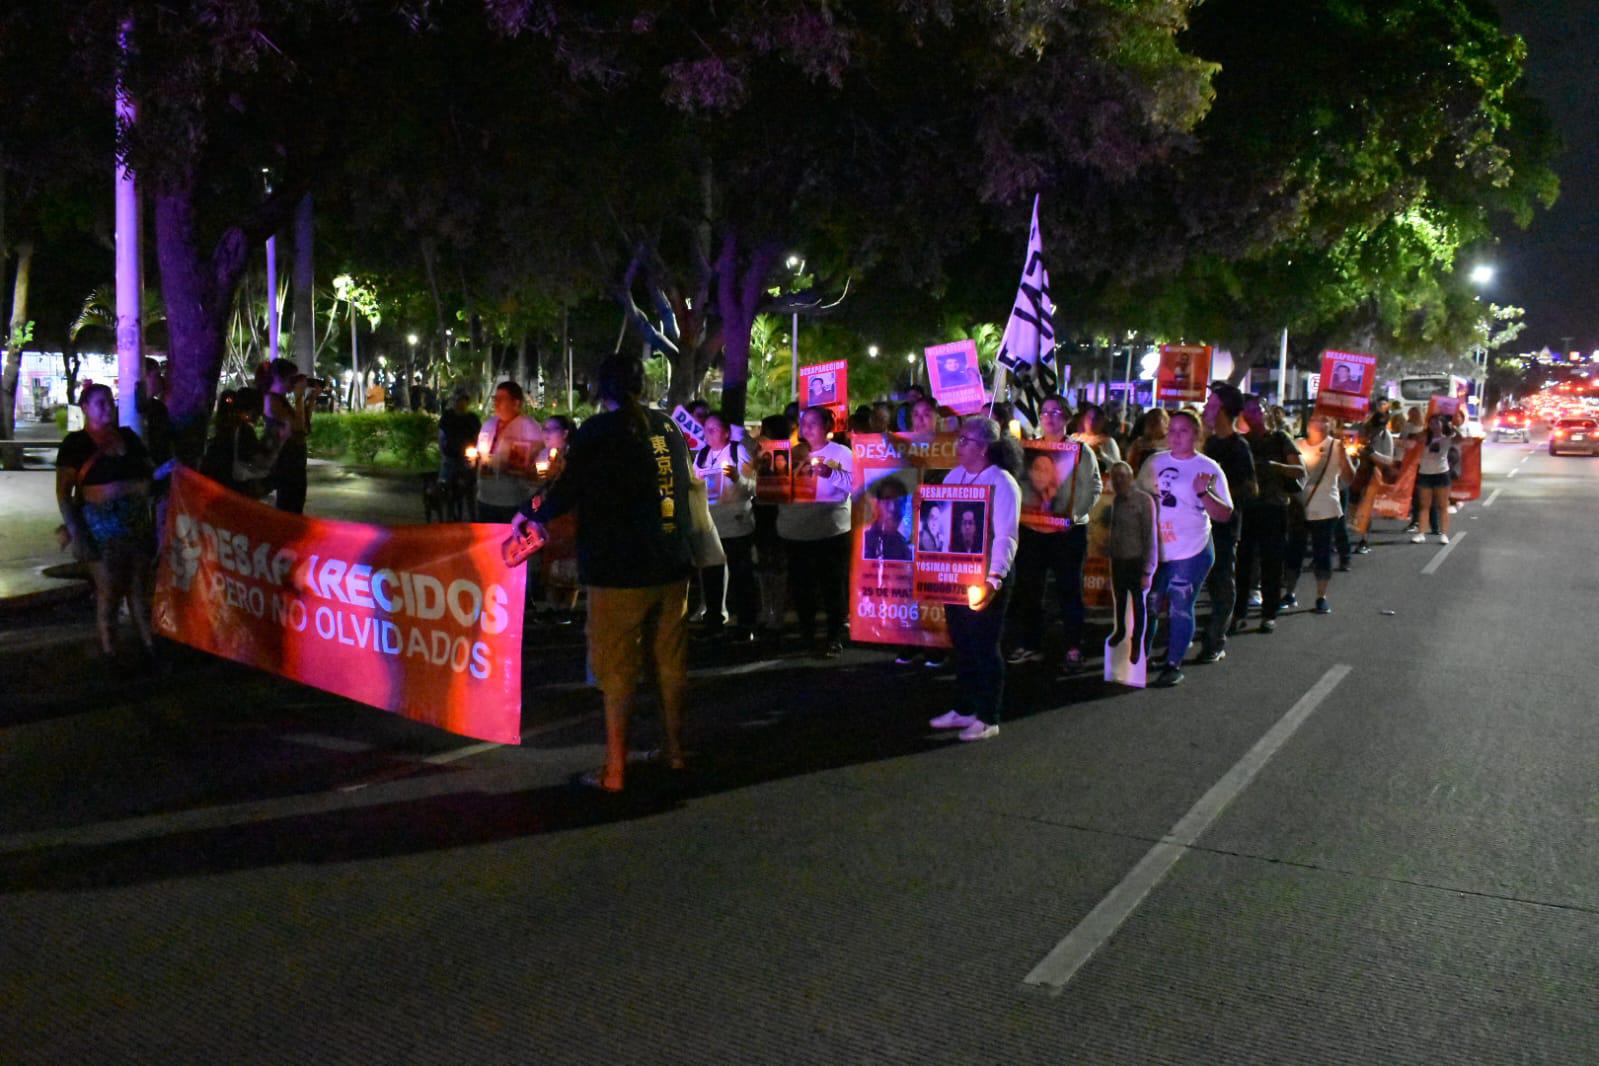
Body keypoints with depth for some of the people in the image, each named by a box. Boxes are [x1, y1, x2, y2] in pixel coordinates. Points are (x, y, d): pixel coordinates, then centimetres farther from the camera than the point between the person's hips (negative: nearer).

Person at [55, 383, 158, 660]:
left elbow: (150, 471, 23)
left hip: (139, 521, 5)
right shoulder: (75, 443, -3)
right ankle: (110, 653, 10)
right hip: (102, 525, -5)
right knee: (108, 593, 0)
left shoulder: (128, 436, 11)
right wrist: (76, 533, -14)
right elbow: (63, 492, -7)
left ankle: (150, 647, 20)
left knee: (140, 589, 11)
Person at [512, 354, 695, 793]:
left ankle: (615, 770, 6)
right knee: (671, 662, 15)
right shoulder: (667, 428, 9)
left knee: (617, 669, 2)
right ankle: (675, 749, 26)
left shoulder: (598, 430, -8)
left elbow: (569, 490, -12)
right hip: (672, 566, 5)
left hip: (619, 571, -5)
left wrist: (529, 514, 7)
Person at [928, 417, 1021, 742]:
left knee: (984, 647, 3)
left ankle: (988, 719, 14)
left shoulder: (1002, 484, -14)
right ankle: (964, 709, 28)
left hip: (985, 579, -7)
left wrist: (994, 579, -32)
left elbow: (1006, 537, -21)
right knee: (961, 644, 15)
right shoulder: (955, 476, 8)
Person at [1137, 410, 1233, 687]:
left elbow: (1225, 514, -7)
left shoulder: (1208, 468, -4)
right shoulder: (1155, 462, 7)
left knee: (1180, 609, -1)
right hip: (1154, 549, 4)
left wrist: (1203, 492, -22)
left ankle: (1174, 665, 9)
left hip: (1190, 551, -4)